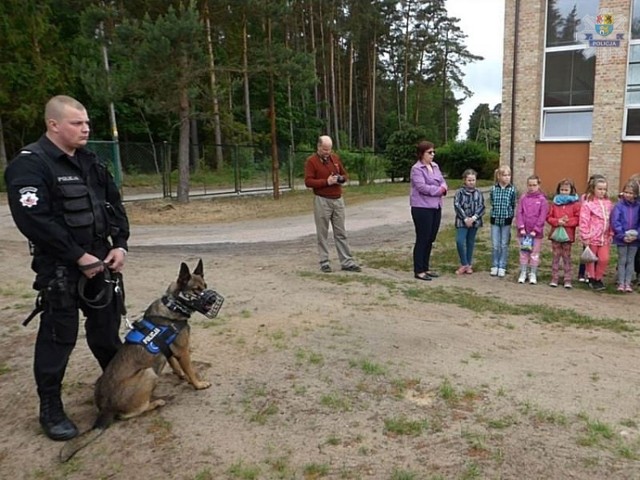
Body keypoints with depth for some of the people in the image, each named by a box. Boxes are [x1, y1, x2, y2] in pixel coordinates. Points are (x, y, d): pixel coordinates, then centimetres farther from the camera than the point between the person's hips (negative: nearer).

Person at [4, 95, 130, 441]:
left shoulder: (90, 163, 10)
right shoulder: (30, 165, -14)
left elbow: (115, 205, 12)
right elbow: (34, 220, -23)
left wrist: (119, 245, -2)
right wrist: (78, 257, -21)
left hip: (101, 261, 7)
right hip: (60, 269, -7)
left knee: (106, 328, 19)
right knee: (58, 338, 3)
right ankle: (50, 410, 19)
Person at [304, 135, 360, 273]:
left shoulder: (335, 158, 11)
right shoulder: (311, 161, -6)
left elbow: (345, 174, 19)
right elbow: (308, 182, -12)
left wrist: (341, 178, -5)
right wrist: (326, 181, -21)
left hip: (338, 200, 5)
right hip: (322, 201, -5)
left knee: (341, 233, 7)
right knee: (322, 234, 2)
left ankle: (347, 262, 10)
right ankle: (324, 262, 10)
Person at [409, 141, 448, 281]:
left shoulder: (435, 166, 13)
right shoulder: (416, 168, -11)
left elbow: (442, 181, 11)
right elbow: (421, 187, -21)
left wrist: (443, 188, -11)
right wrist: (438, 189, -12)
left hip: (436, 207, 8)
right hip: (422, 208, -8)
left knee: (430, 239, 12)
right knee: (422, 239, -3)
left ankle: (425, 268, 23)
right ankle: (418, 270, 5)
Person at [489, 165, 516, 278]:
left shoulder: (512, 190, -5)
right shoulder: (493, 189, -2)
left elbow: (513, 205, 2)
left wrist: (509, 215, 1)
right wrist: (497, 211, 4)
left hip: (507, 220, -1)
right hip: (495, 219, 1)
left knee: (504, 245, 6)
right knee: (495, 245, 5)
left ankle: (502, 267, 14)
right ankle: (494, 266, 17)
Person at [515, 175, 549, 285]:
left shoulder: (542, 199, -3)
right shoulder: (523, 198, 3)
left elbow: (542, 217, -7)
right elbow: (519, 213, 0)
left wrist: (535, 230, -13)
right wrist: (521, 228, -10)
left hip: (536, 232, -2)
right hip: (524, 231, 2)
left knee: (535, 253, 5)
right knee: (523, 252, 8)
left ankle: (533, 274, 15)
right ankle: (523, 273, 18)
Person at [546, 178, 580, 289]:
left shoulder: (575, 204, -1)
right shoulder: (555, 202, 6)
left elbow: (578, 219, -7)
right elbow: (549, 217, 4)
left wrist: (567, 221, -19)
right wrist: (557, 221, -13)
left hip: (568, 234, -2)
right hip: (555, 233, 2)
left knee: (567, 257, 5)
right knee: (556, 256, 8)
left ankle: (568, 279, 10)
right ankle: (554, 278, 13)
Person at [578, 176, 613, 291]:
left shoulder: (608, 203, 6)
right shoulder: (588, 203, -11)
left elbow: (611, 220, 12)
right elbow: (584, 221, -13)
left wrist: (610, 235, 9)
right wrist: (585, 237, -14)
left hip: (604, 238, 4)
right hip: (592, 238, -4)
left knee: (604, 259, 0)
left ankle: (598, 278, 19)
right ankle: (591, 278, 24)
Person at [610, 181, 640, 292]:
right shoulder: (619, 205, -8)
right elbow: (615, 222, -11)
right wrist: (623, 236, -16)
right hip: (621, 238, -2)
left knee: (630, 261, 10)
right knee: (622, 261, 6)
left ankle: (628, 283, 18)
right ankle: (621, 283, 13)